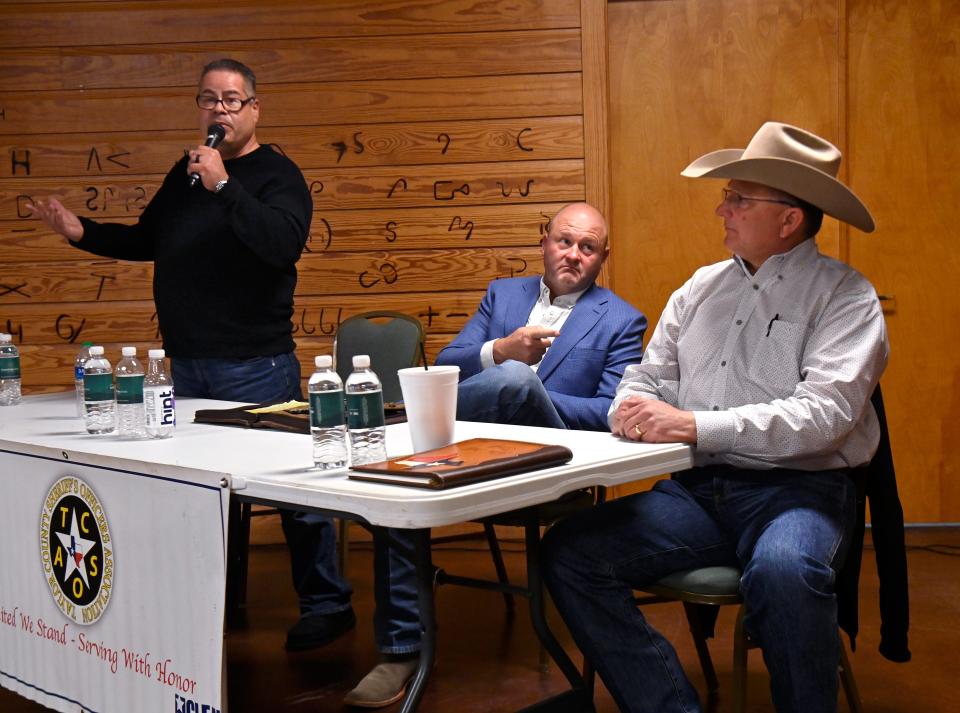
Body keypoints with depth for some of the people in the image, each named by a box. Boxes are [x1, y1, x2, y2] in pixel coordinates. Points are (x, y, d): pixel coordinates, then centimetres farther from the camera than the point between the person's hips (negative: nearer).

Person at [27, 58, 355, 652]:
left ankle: (327, 604, 9)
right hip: (188, 364, 7)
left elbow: (285, 242, -25)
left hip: (255, 367, -7)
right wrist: (83, 232, 13)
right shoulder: (187, 172, 16)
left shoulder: (277, 175, -5)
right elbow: (147, 240, 27)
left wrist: (223, 186, -26)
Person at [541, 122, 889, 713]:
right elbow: (648, 374, 20)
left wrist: (695, 426, -22)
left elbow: (826, 413, -16)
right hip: (698, 489, 6)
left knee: (783, 571, -39)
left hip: (797, 489, -5)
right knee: (568, 553, -15)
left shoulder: (845, 296, -2)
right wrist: (634, 410, -6)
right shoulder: (702, 287, 16)